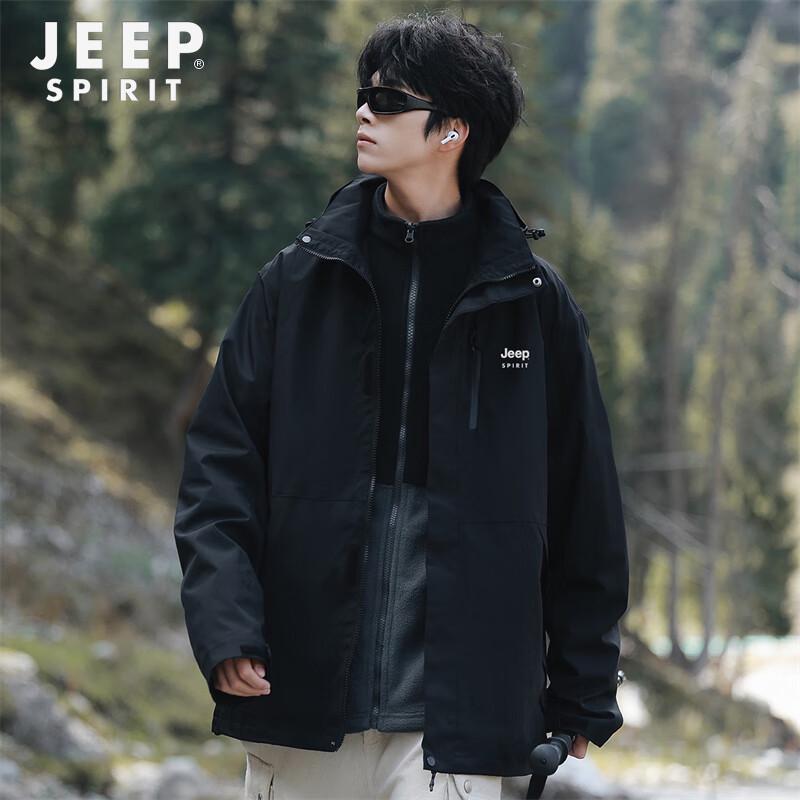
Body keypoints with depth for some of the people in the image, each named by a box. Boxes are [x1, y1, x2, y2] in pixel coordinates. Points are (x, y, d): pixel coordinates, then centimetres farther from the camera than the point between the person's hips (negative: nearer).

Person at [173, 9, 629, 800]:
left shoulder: (532, 300, 4)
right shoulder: (297, 280, 7)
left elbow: (583, 510, 8)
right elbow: (220, 460, 6)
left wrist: (583, 698, 8)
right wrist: (223, 623, -9)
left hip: (461, 701, -2)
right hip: (301, 694, 2)